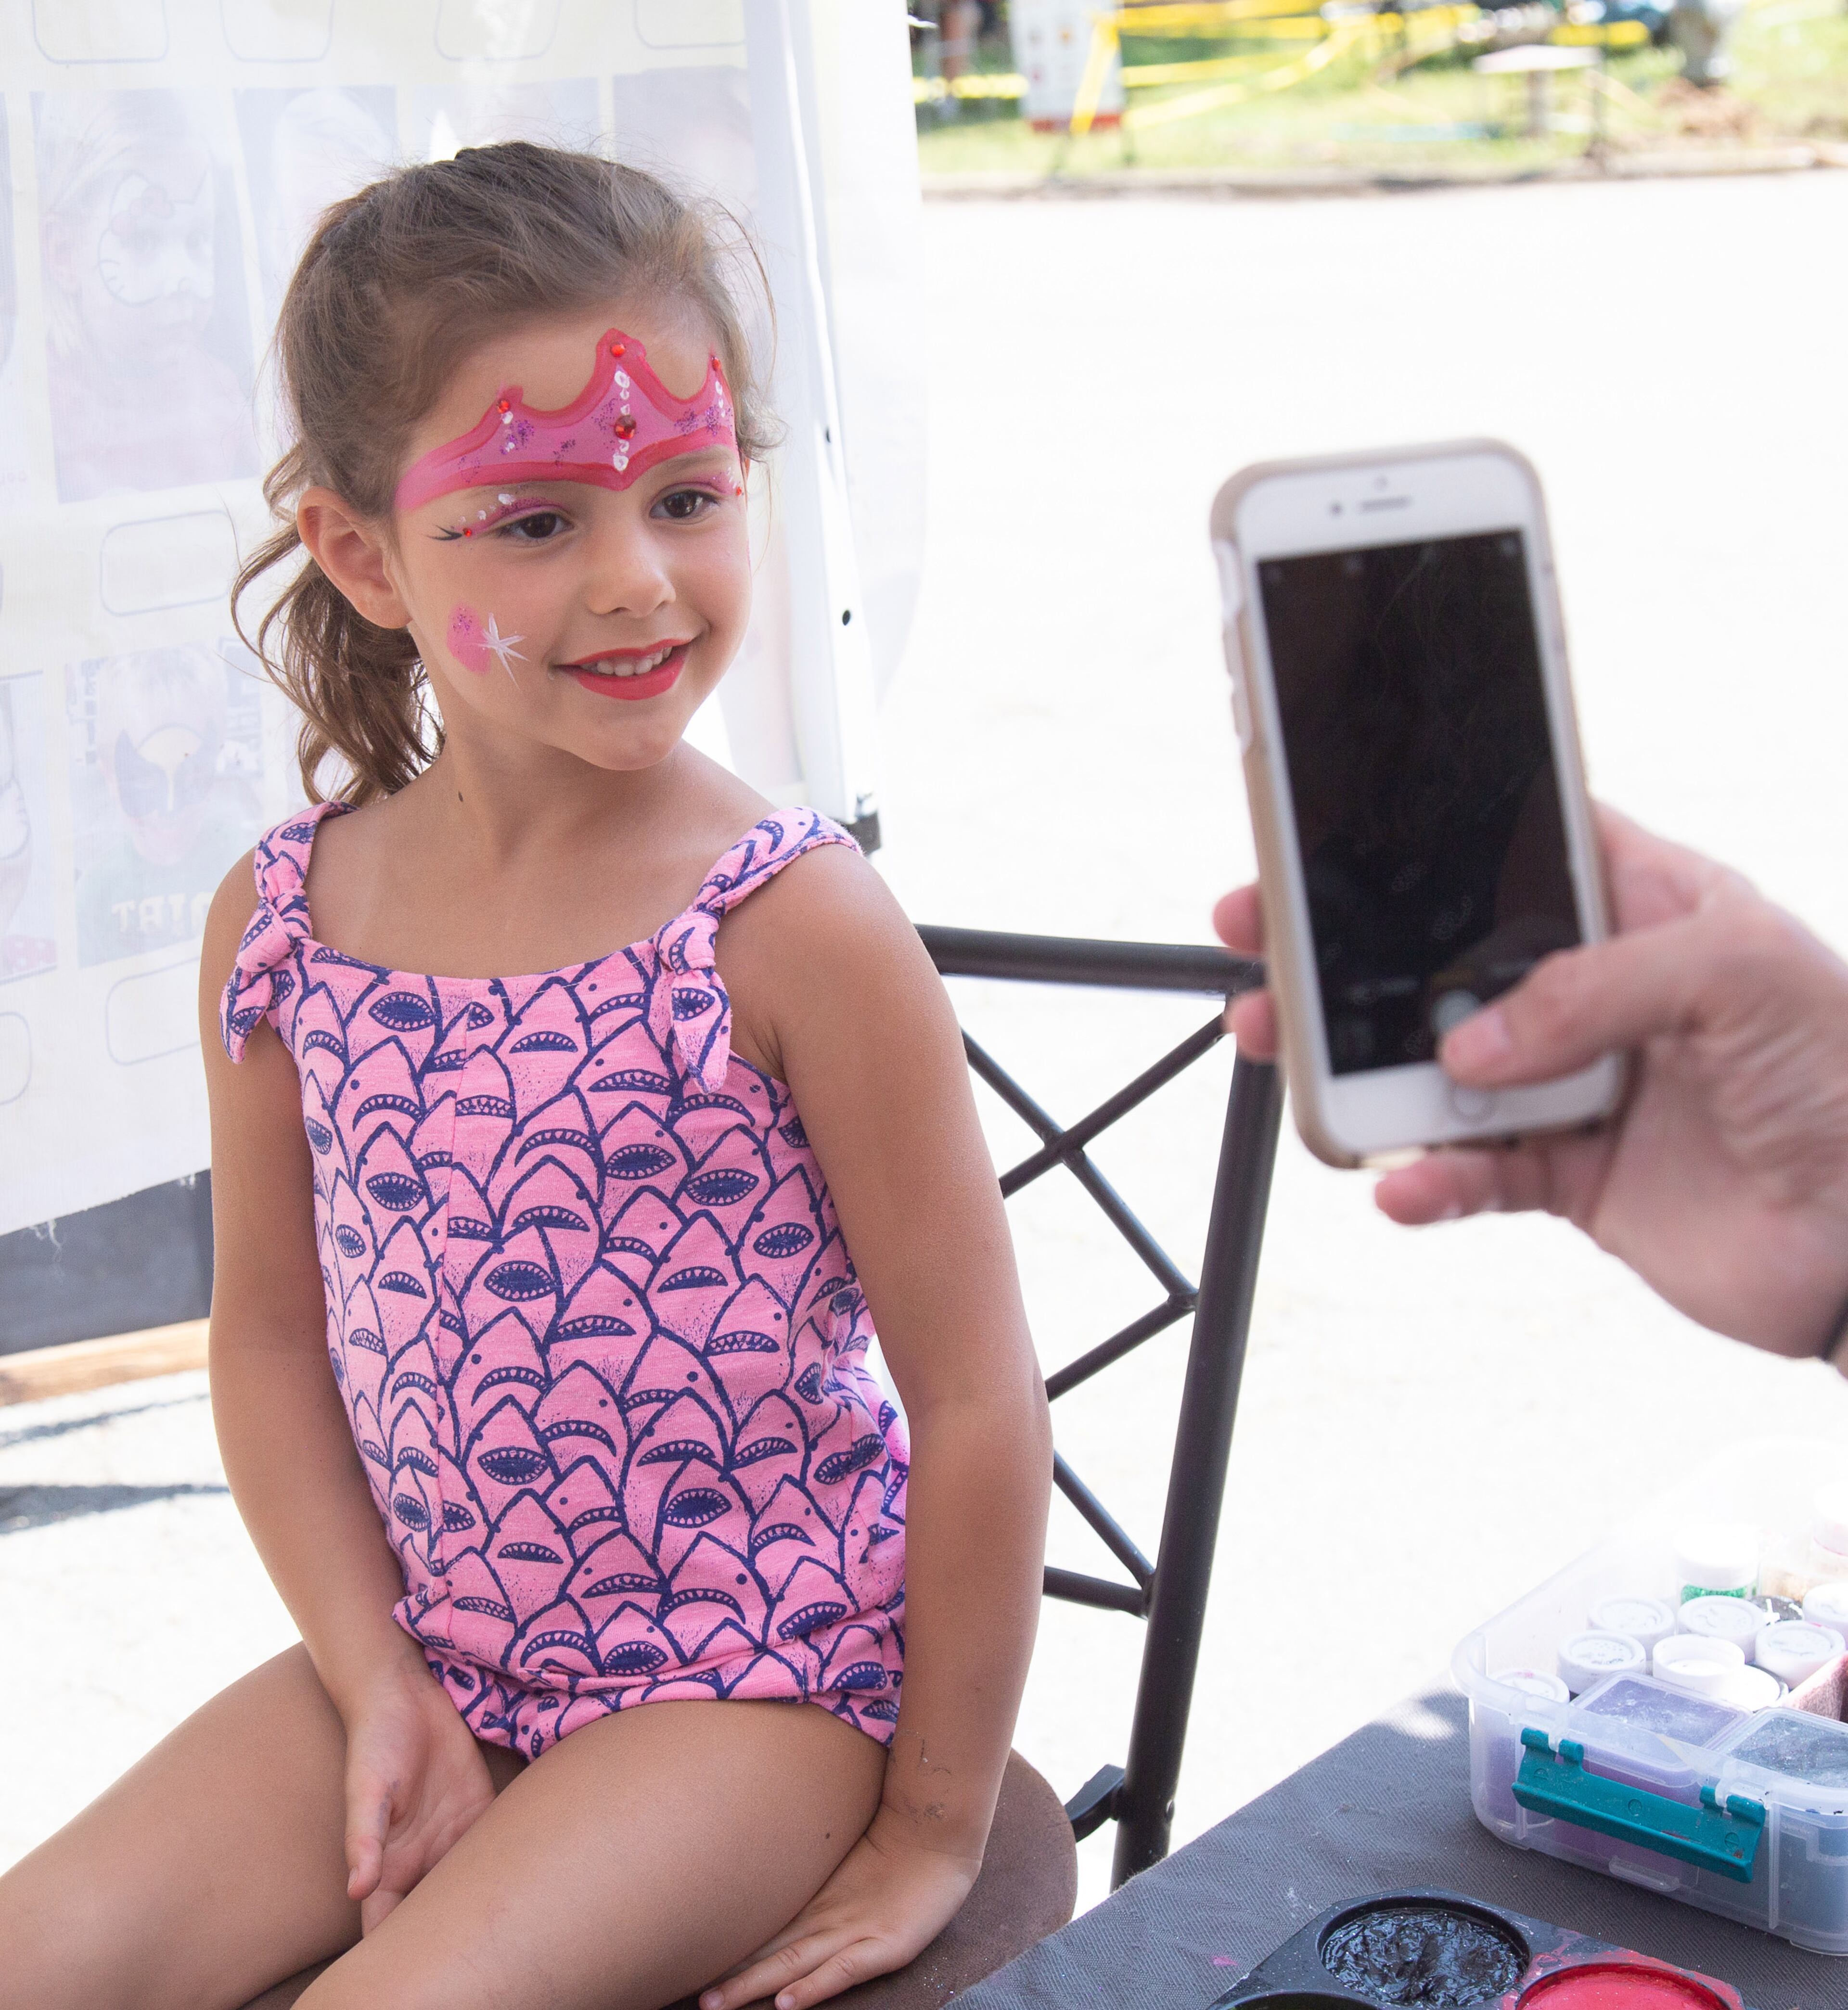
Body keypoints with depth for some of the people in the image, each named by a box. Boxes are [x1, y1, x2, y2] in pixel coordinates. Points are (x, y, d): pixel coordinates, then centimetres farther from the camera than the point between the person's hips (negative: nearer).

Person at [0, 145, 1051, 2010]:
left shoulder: (796, 927, -17)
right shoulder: (278, 923, -3)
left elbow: (976, 1400, -13)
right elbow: (273, 1333, 6)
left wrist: (931, 1829, -8)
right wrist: (384, 1688, -4)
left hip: (759, 1675, -4)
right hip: (431, 1650, 5)